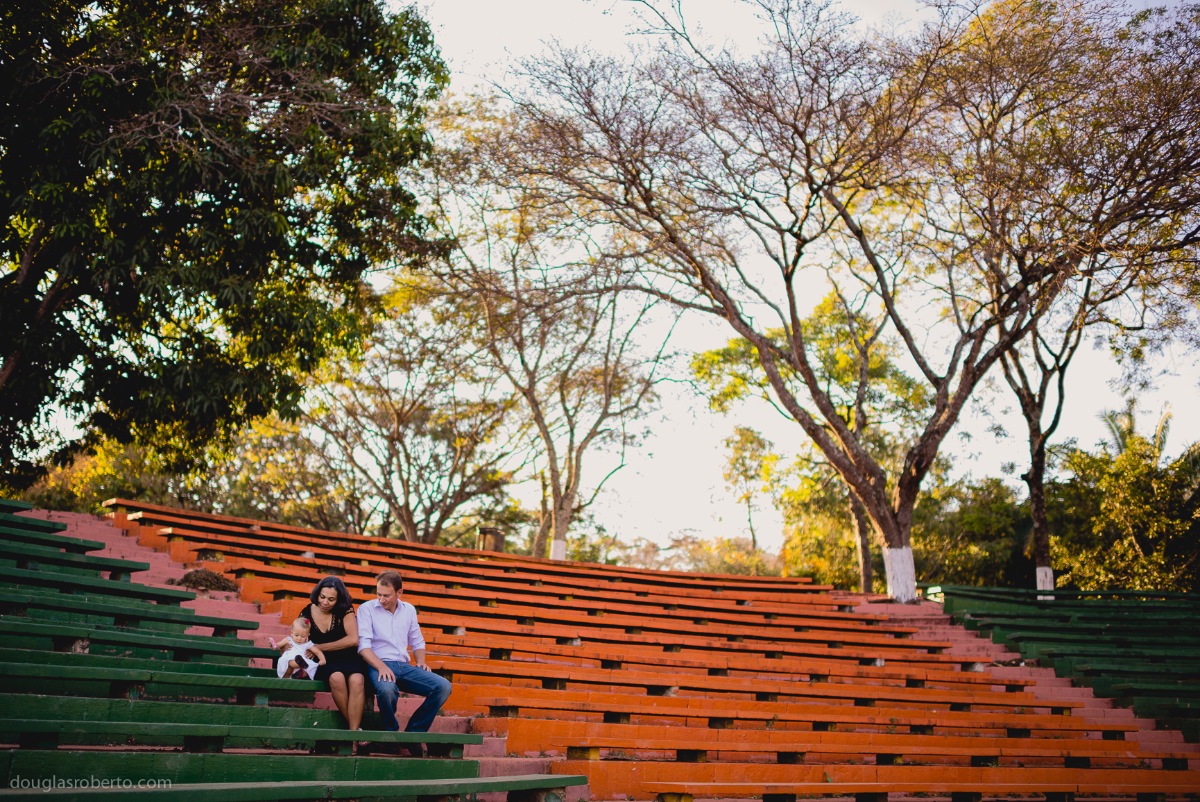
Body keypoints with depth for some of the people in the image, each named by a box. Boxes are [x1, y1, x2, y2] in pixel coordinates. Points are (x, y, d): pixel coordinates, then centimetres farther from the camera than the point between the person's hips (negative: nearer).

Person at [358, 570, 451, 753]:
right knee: (387, 689, -40)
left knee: (443, 686, -17)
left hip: (404, 666, 5)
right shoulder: (366, 609, 1)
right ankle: (391, 731, -8)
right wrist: (381, 666, -24)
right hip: (378, 666, -5)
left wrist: (420, 661, 4)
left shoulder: (409, 610, 16)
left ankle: (414, 731, -4)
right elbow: (363, 644, -9)